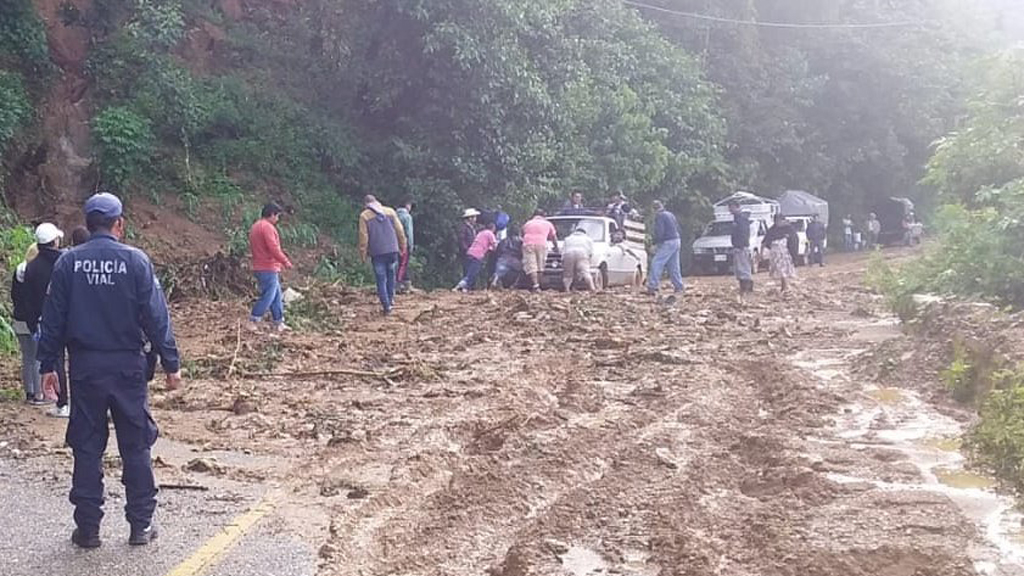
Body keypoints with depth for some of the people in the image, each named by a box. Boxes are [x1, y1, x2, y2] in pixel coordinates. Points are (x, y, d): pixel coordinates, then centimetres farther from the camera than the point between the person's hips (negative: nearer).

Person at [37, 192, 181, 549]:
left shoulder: (68, 262, -1)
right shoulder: (135, 260, -7)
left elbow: (53, 318, 1)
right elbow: (155, 316, -8)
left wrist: (47, 365, 10)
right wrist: (170, 364, -2)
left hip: (84, 368, 2)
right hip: (127, 368, -2)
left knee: (87, 448, 10)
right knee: (135, 446, 9)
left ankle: (87, 529, 15)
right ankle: (141, 525, 14)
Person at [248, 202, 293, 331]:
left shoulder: (255, 227, 17)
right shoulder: (267, 227, -15)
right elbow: (274, 248, -22)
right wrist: (286, 261, -11)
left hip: (259, 267, 10)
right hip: (268, 269, -10)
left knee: (277, 296, 13)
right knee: (268, 296, -7)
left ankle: (279, 323, 16)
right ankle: (253, 322, -5)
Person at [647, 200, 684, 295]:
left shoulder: (659, 216, -9)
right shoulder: (670, 215, 18)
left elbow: (659, 231, -17)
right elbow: (677, 228, 22)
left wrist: (656, 243, -8)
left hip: (667, 243, -9)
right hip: (677, 241, 9)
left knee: (656, 263, -10)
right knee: (673, 266, 14)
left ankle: (652, 287, -18)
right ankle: (679, 286, 15)